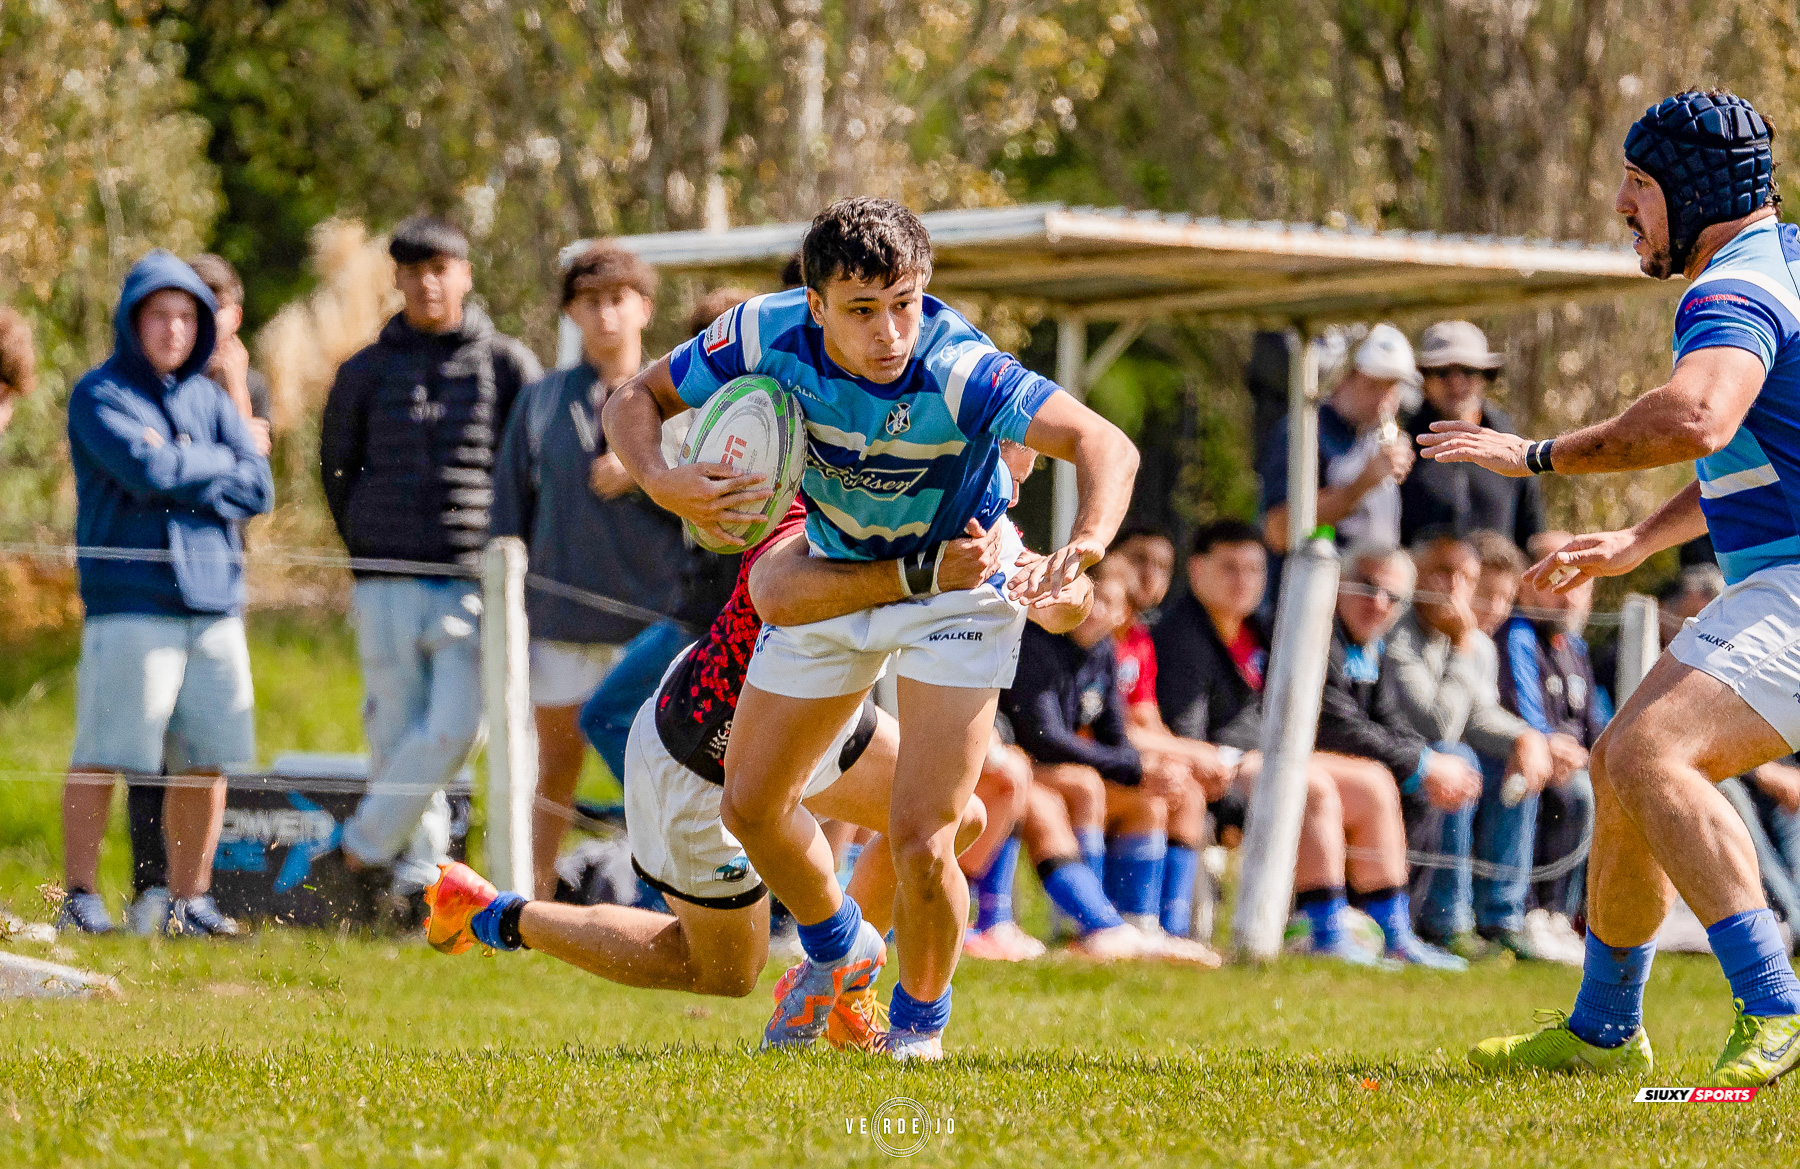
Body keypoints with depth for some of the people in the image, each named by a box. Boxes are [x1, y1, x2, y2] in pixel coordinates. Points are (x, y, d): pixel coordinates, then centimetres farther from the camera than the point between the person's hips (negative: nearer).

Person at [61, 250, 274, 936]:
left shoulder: (208, 400, 18)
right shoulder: (99, 396, 1)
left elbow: (259, 489, 7)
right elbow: (148, 470, -15)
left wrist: (179, 471, -5)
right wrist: (216, 465, 1)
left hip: (214, 603, 6)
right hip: (130, 603, -6)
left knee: (208, 760, 4)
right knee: (103, 755, -8)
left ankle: (189, 901, 11)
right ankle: (78, 897, -3)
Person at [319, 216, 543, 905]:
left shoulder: (507, 365, 7)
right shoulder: (365, 373, 10)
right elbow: (337, 470, 20)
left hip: (473, 583, -1)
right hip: (387, 589, 1)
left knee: (455, 726, -15)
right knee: (398, 734, 0)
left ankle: (368, 840, -1)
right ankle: (416, 869, 7)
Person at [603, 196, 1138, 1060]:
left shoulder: (959, 373, -37)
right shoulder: (768, 336, -24)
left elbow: (1107, 445, -46)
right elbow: (635, 399, -10)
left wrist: (1085, 545, -66)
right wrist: (661, 481, -31)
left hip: (956, 584, -5)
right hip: (834, 569, 5)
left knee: (920, 843, -14)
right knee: (751, 803, 12)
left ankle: (919, 1023, 15)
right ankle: (839, 950, 42)